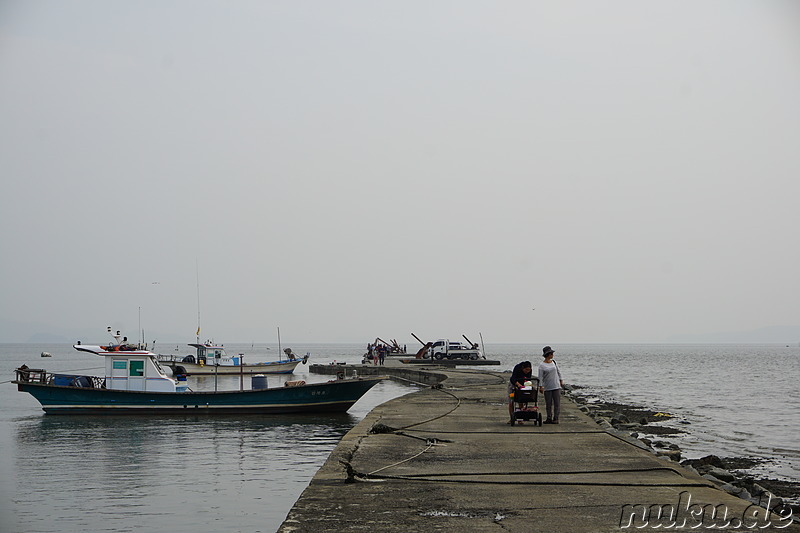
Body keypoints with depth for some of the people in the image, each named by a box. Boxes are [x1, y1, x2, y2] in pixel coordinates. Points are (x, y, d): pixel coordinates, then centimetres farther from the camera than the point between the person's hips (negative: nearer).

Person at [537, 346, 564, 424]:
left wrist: (561, 380, 18)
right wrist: (540, 386, -15)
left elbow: (558, 371, 18)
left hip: (556, 386, 3)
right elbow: (540, 377, -9)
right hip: (547, 387, -3)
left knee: (557, 403, -2)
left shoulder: (553, 362, 6)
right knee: (548, 404, 4)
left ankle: (555, 418, 3)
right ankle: (549, 418, 13)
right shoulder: (541, 365, -6)